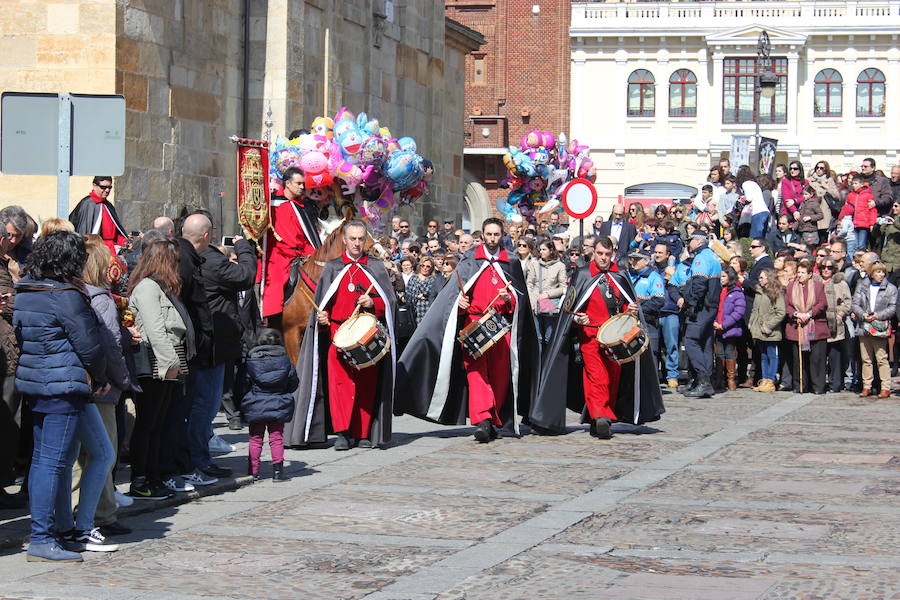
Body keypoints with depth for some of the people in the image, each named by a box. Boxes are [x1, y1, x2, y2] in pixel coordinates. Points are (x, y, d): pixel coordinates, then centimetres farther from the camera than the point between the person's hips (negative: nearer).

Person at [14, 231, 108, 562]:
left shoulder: (23, 291, 9)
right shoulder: (66, 295, -16)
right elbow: (90, 344, -12)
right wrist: (100, 379, 4)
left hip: (31, 383, 9)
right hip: (64, 386, -9)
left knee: (41, 457, 15)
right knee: (53, 460, -8)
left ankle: (42, 527, 22)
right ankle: (42, 541, -9)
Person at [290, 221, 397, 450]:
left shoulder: (376, 268, 14)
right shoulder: (332, 267, 15)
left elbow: (390, 301, 9)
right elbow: (321, 301, 14)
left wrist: (372, 303, -10)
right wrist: (321, 316, -6)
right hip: (338, 332, -1)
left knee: (366, 382, -1)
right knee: (339, 379, -14)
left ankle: (363, 433, 5)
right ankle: (342, 433, -18)